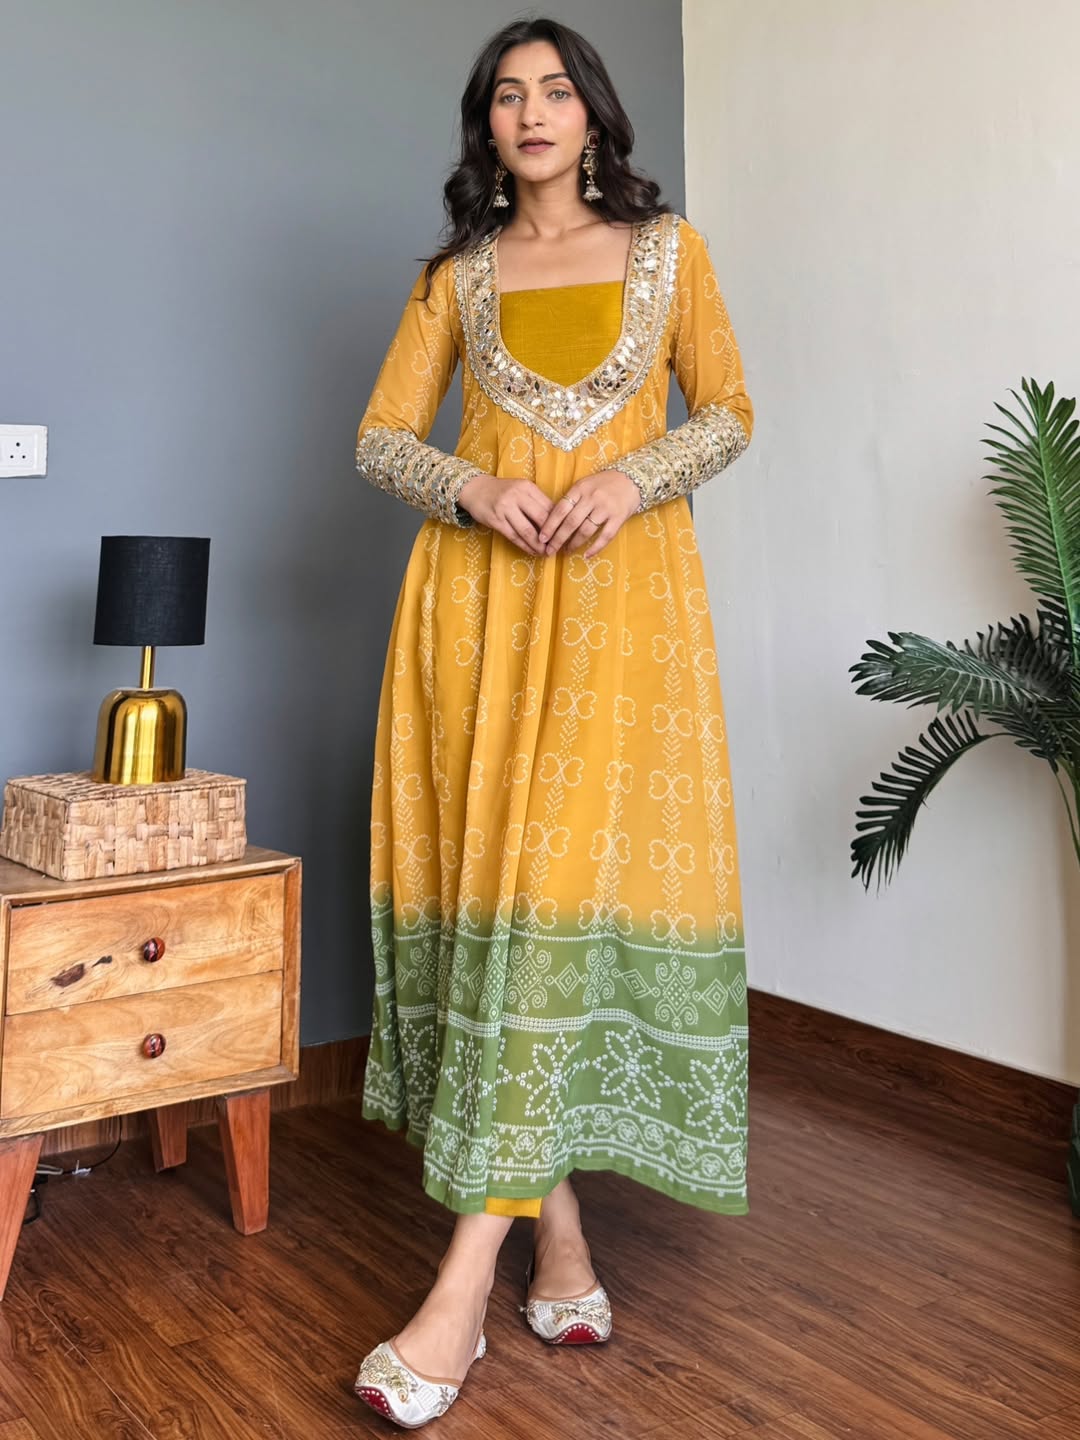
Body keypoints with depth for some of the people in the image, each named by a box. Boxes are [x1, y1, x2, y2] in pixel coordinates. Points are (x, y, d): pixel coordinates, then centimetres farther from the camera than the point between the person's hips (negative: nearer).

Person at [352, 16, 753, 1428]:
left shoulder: (666, 247, 14)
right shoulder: (459, 274, 17)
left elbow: (730, 411, 10)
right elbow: (381, 435, 12)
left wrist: (633, 477, -10)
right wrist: (476, 487, -8)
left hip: (621, 586, -2)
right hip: (480, 587, 2)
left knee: (570, 877, -14)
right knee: (494, 873, -3)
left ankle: (466, 1280, -13)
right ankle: (561, 1245, 9)